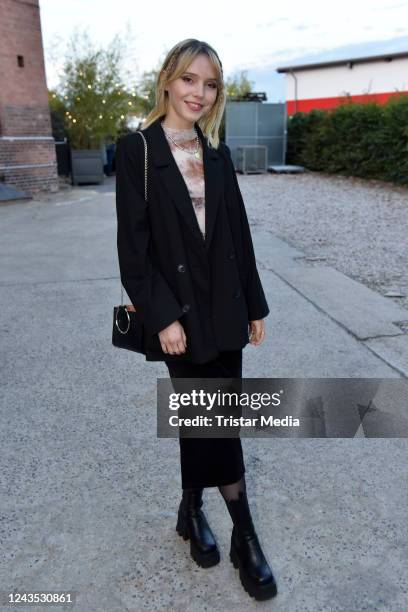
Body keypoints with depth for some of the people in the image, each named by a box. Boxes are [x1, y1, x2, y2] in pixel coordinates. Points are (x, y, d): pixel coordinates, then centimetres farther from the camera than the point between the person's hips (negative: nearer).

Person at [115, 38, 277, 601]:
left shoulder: (216, 153, 9)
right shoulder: (136, 151, -6)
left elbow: (239, 233, 9)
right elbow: (133, 246, -10)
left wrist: (254, 305, 10)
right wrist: (162, 316, -15)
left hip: (224, 306, 4)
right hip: (178, 311, -4)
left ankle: (193, 510, 34)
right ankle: (244, 535, 26)